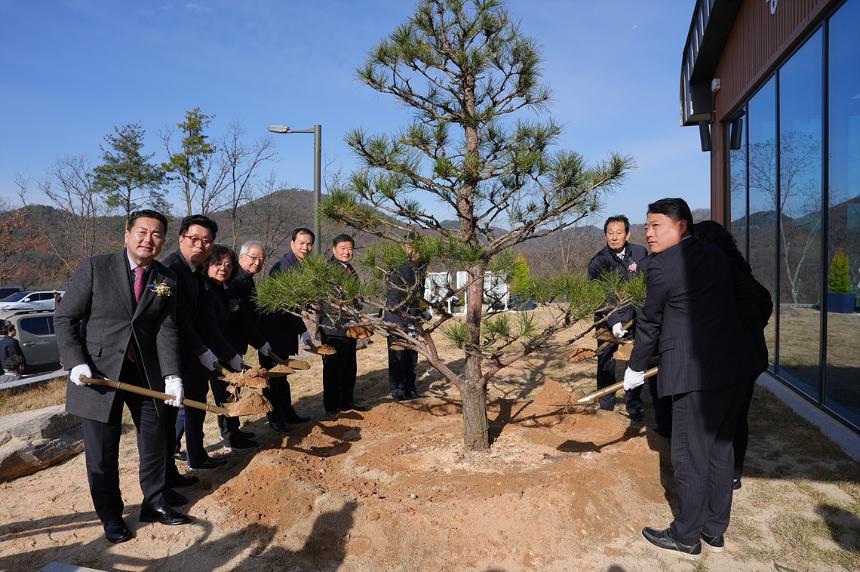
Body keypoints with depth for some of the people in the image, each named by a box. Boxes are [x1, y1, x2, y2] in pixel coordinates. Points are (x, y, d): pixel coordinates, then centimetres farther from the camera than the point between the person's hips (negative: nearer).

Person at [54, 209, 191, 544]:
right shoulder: (95, 268, -8)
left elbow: (166, 330, -4)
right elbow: (64, 319, -6)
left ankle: (154, 504, 34)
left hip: (147, 374, 3)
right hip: (98, 374, -3)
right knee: (102, 451, 8)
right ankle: (110, 516, 29)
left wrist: (172, 374, -15)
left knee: (154, 441, 14)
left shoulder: (167, 279, 2)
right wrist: (76, 363, -17)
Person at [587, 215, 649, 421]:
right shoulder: (598, 262, -10)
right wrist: (613, 322, -26)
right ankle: (606, 408, 17)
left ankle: (634, 407, 25)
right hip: (609, 320, -2)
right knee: (606, 365, 2)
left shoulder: (640, 253, -1)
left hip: (635, 317, 3)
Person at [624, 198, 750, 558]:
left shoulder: (662, 265, -11)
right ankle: (715, 531, 31)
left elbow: (650, 322, -2)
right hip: (732, 370, 8)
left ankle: (686, 537, 20)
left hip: (695, 379, -8)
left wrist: (635, 368, 11)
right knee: (719, 453, 17)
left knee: (689, 458, 5)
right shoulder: (716, 256, 11)